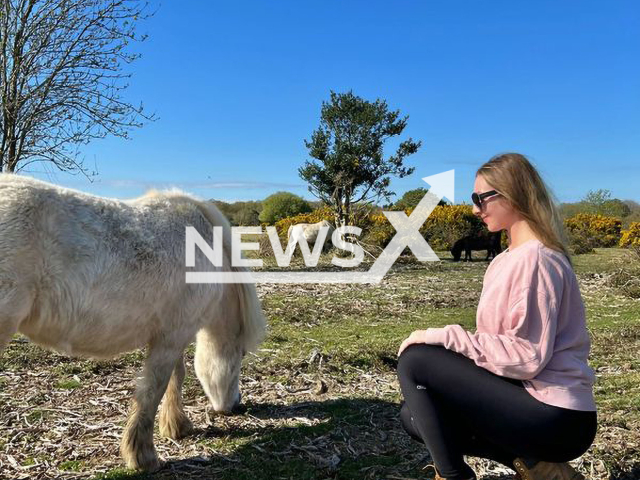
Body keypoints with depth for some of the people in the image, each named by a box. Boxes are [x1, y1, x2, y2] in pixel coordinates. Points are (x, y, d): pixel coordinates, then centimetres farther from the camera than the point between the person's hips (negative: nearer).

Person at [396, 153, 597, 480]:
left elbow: (528, 356, -23)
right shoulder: (511, 258, 12)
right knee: (414, 416, 11)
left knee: (414, 361, -15)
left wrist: (445, 338, -19)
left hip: (554, 418, -10)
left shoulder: (534, 259, -18)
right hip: (528, 398, 10)